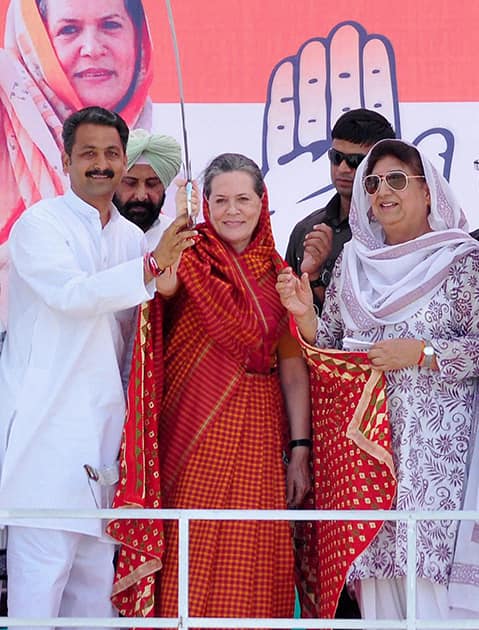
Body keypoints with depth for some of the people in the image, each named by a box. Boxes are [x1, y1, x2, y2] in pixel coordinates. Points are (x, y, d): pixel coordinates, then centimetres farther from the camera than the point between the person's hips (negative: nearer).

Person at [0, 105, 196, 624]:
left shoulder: (132, 238, 16)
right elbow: (70, 294, -19)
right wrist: (152, 265, -26)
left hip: (105, 423, 6)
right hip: (45, 421, -6)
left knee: (96, 576, 7)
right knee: (42, 568, -9)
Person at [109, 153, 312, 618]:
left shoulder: (276, 274, 10)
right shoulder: (190, 256, 3)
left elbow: (293, 368, 8)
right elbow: (164, 285, -22)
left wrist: (299, 450, 2)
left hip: (257, 434, 3)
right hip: (191, 429, -2)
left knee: (251, 559, 3)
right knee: (190, 558, -3)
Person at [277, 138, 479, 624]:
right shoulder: (353, 262, 11)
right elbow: (331, 347, 13)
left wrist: (420, 352, -16)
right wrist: (305, 315, -5)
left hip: (432, 439, -4)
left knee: (423, 559, -8)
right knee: (373, 560, 5)